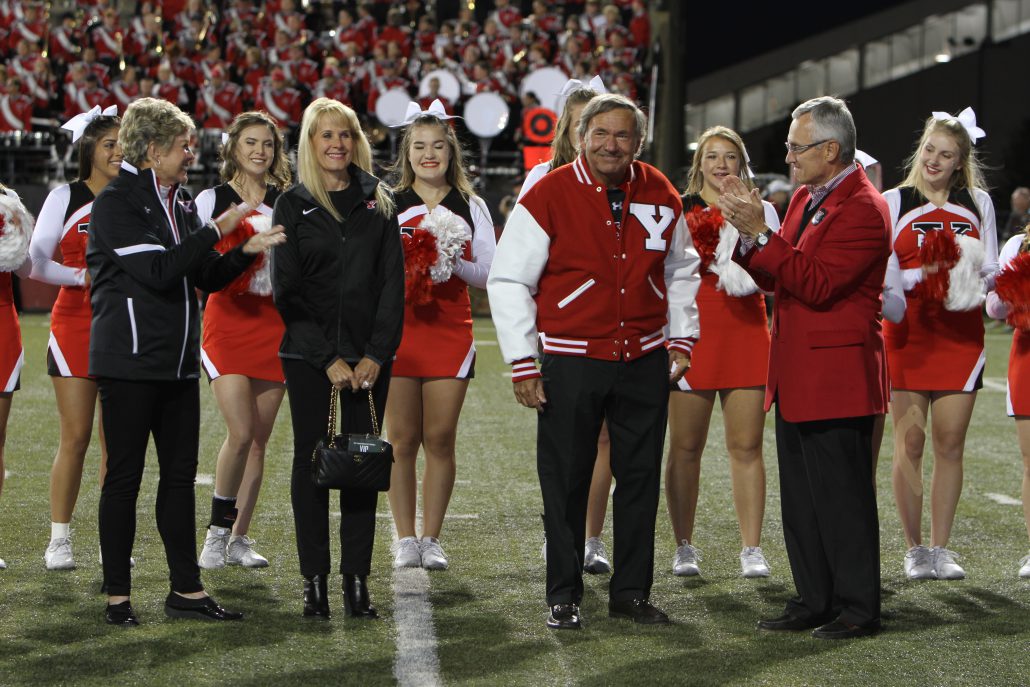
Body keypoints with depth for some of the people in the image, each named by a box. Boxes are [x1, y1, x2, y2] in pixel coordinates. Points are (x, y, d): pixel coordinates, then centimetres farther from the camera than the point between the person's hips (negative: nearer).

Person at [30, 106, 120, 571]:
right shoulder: (65, 198, 0)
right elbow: (36, 262, -4)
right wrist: (84, 276, -17)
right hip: (75, 323, -3)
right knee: (76, 437, -5)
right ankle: (59, 540, 3)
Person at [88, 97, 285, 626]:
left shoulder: (179, 202, 15)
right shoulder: (115, 203, -10)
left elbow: (208, 278, 17)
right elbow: (159, 271, -21)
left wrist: (248, 250, 0)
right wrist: (217, 231, -16)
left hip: (178, 362, 8)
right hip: (130, 360, -8)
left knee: (179, 474, 9)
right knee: (124, 477, -2)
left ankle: (186, 590, 15)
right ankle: (117, 596, 5)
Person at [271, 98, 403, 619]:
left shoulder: (378, 203, 9)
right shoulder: (293, 206, 2)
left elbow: (392, 282, 5)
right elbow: (286, 291, -3)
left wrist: (376, 354, -6)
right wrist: (327, 359, -10)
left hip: (368, 357, 2)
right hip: (308, 356, -2)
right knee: (312, 461, 1)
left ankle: (357, 582, 5)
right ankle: (314, 582, 5)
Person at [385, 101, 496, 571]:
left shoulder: (470, 207, 9)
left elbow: (487, 273, 3)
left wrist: (453, 262, -14)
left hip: (451, 329, 1)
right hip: (399, 327, -1)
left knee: (440, 439, 0)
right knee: (403, 439, 0)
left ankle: (431, 538, 8)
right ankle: (405, 539, 7)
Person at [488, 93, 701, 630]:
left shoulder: (660, 195, 4)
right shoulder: (548, 196, -9)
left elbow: (681, 271, 19)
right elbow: (507, 281, -6)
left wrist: (682, 338, 11)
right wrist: (522, 362, -9)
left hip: (645, 360, 4)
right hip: (572, 361, -3)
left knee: (640, 477, 9)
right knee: (566, 482, 2)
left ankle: (631, 591, 20)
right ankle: (563, 597, 13)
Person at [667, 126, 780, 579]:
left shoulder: (761, 211, 10)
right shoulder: (679, 211, 8)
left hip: (746, 333, 1)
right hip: (693, 333, 0)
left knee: (747, 446, -2)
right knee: (685, 446, 0)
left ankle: (752, 549, 2)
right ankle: (684, 547, 10)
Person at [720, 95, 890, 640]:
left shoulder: (863, 209, -15)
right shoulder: (805, 199, 14)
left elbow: (817, 285, -23)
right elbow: (775, 277, 15)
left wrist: (761, 234, -23)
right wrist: (747, 234, -1)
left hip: (835, 378, -9)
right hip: (794, 379, 9)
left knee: (841, 497, -3)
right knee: (801, 499, 13)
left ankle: (857, 608, 5)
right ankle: (814, 600, 21)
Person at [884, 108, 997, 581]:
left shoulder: (977, 203, 9)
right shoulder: (894, 202, 3)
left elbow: (991, 271, 11)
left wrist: (973, 284, -11)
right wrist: (924, 274, -18)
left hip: (960, 334, 2)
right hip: (908, 333, -2)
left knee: (950, 443, 1)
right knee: (910, 443, -3)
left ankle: (941, 547, 10)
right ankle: (914, 549, 6)